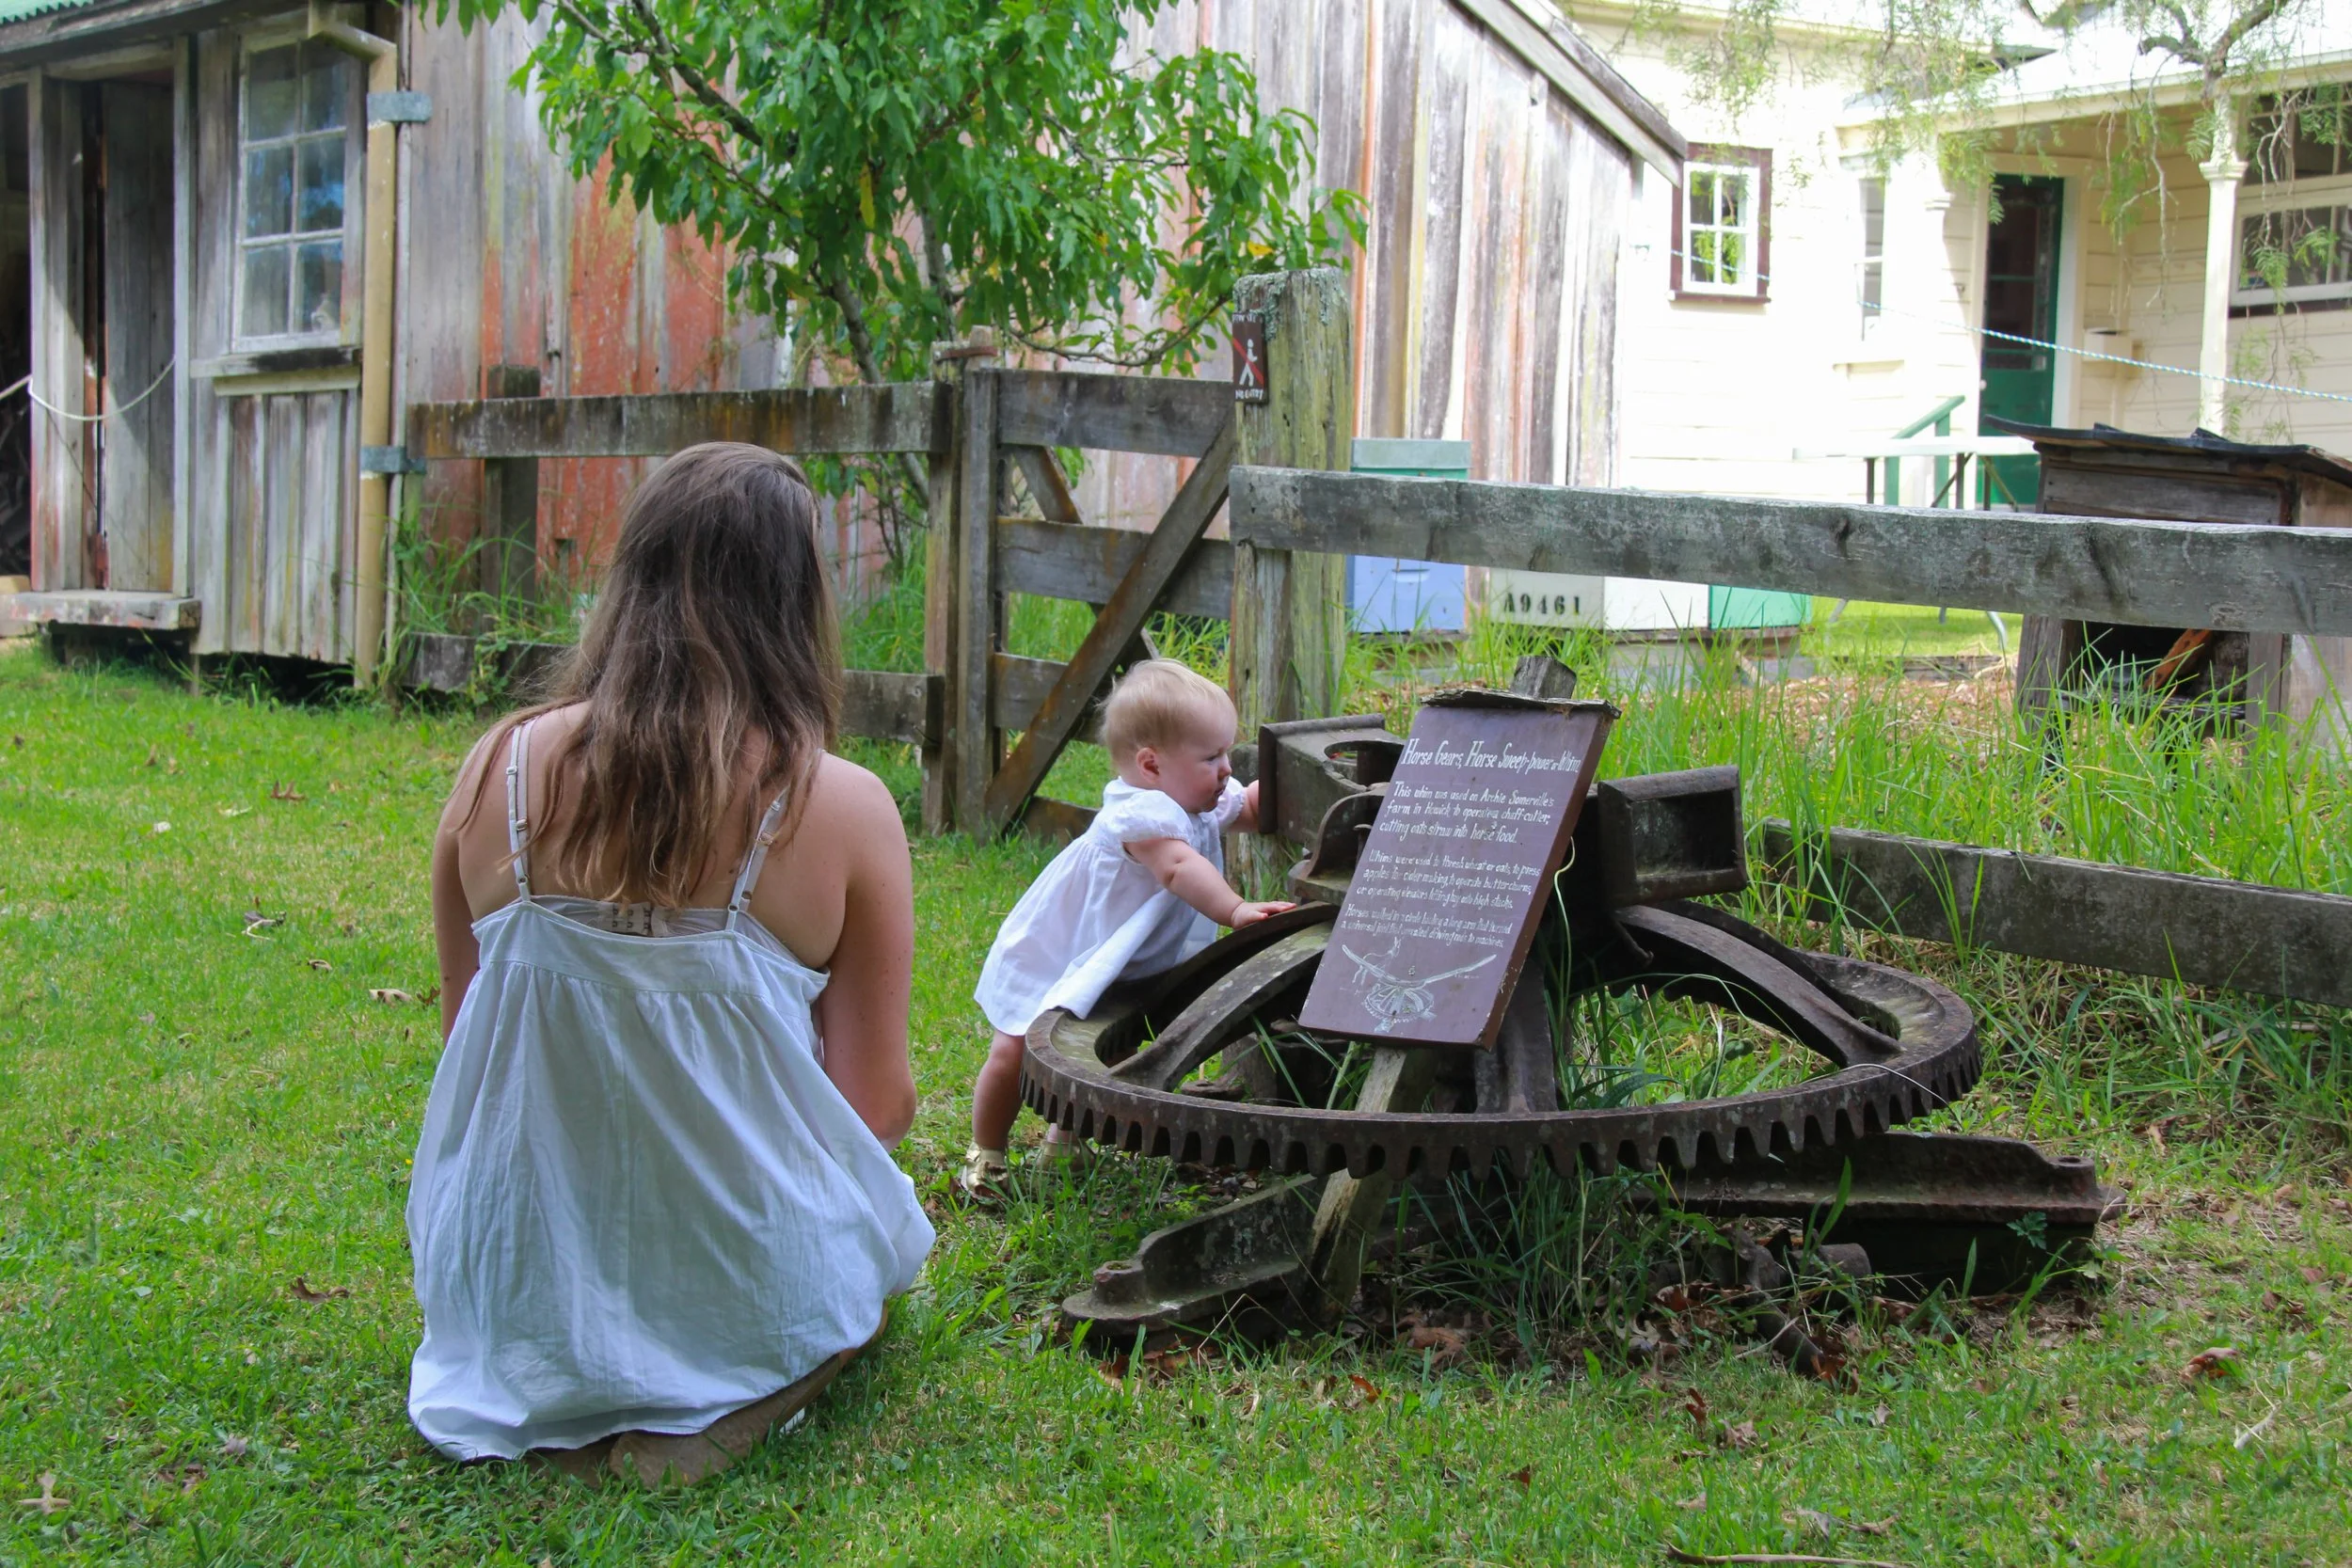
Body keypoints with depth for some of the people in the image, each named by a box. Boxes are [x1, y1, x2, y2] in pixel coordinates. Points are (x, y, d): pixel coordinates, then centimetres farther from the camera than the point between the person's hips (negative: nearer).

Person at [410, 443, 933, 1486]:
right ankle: (725, 1407, 6)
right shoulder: (842, 809, -17)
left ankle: (562, 1406, 15)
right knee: (886, 1210, 29)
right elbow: (879, 1107, -8)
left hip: (510, 1279, 5)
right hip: (744, 1285, -4)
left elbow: (466, 1034, 6)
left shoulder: (499, 767, -7)